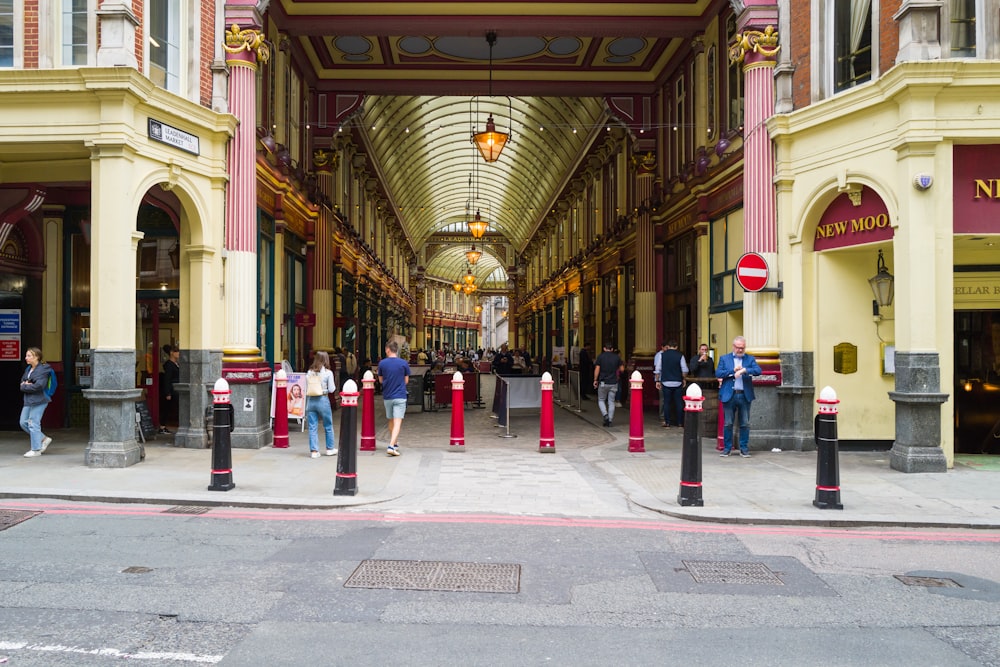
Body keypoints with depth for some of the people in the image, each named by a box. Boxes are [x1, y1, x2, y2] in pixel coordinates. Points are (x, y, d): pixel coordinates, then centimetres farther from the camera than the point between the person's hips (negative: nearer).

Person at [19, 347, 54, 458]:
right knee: (23, 422, 10)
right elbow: (22, 382, 17)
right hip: (28, 400, 9)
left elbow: (38, 386, -22)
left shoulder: (43, 369, -14)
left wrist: (25, 386, -10)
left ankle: (36, 449, 6)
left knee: (33, 423, -5)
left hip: (39, 400, -9)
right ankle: (44, 439, 22)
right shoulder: (28, 369, 14)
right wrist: (25, 385, -7)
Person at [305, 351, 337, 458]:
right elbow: (331, 389, -5)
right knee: (328, 426, 14)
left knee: (312, 427, 6)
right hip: (323, 400, -3)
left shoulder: (309, 372, 4)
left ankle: (314, 450, 6)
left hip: (311, 400, 3)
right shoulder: (328, 373, -6)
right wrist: (334, 385, 12)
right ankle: (330, 448, 24)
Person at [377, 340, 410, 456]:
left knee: (391, 421, 18)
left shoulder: (382, 363, -3)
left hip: (387, 397, 2)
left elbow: (380, 380, 7)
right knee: (397, 423, -6)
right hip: (400, 397, -2)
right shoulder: (404, 363, -5)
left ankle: (394, 444, 30)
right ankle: (391, 446, -19)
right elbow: (406, 381, 3)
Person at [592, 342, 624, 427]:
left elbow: (597, 369, -8)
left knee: (601, 400, 11)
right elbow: (622, 369, 6)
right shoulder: (617, 357, 3)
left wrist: (595, 380, -1)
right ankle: (610, 420, 5)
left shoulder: (600, 356, -3)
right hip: (613, 383, 2)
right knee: (611, 402, 8)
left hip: (603, 382, -2)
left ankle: (605, 415, -10)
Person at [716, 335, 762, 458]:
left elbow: (758, 371, -7)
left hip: (745, 396, 1)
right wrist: (733, 370, -12)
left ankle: (744, 449, 12)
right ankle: (727, 448, 12)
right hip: (729, 395, -1)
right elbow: (718, 373, -3)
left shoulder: (750, 359, 9)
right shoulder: (724, 358, 8)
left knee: (745, 424, 4)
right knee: (728, 424, 3)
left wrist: (744, 370, -20)